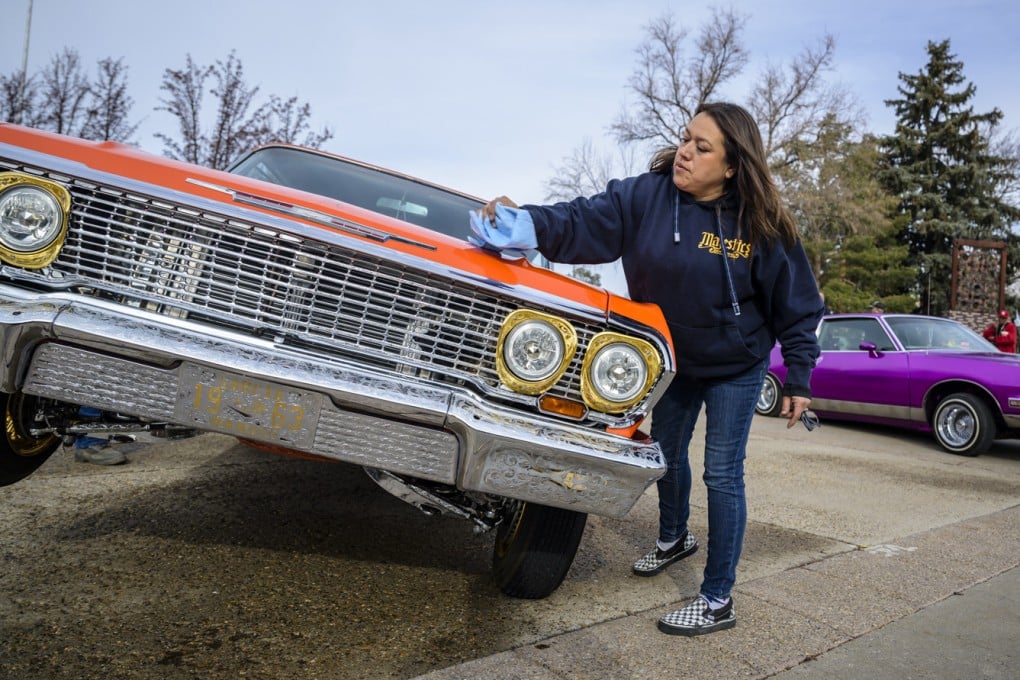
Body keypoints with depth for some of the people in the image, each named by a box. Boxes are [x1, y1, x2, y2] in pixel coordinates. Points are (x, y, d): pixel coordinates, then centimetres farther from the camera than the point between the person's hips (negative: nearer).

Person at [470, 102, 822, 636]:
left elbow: (797, 305, -11)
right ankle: (674, 538, 49)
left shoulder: (761, 226, -20)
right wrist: (528, 223, -42)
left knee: (722, 473, -3)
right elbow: (584, 223, -23)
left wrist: (798, 379, -10)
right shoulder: (646, 196, -15)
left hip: (735, 368, -4)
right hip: (673, 359, 4)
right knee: (667, 453, 20)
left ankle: (717, 602, 10)